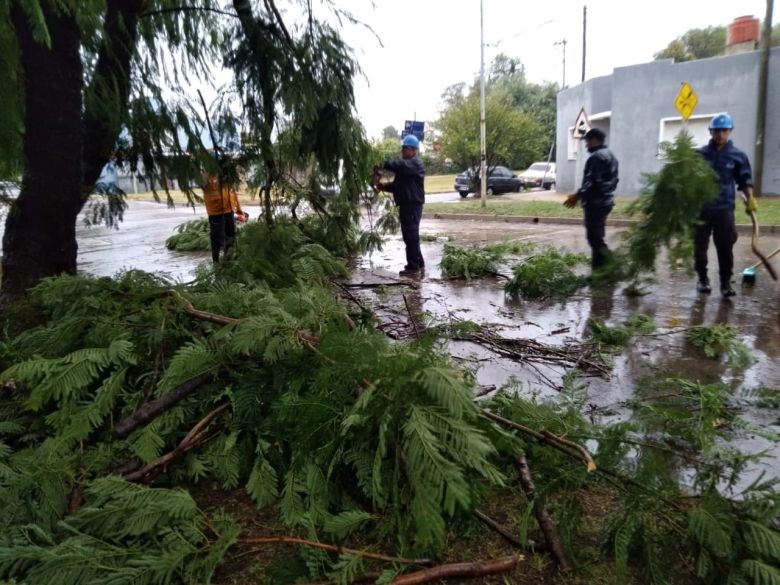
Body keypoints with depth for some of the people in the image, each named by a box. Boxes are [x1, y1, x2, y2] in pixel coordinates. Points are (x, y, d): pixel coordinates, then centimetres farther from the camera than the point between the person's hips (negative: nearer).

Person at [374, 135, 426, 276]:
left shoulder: (415, 163, -9)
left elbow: (399, 165, -29)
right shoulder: (406, 164, 23)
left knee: (411, 235, -9)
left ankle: (413, 267, -6)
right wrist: (384, 186, 4)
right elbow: (398, 184, 21)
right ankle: (419, 263, 24)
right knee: (410, 235, 15)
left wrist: (382, 165, -29)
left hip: (413, 205, -10)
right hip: (406, 204, 10)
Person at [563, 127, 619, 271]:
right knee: (598, 236, 14)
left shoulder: (596, 157, -15)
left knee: (594, 237, -9)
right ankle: (599, 268, 18)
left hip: (595, 202, -10)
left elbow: (593, 181, -23)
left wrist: (578, 195, -20)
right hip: (605, 200, 10)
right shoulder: (610, 155, 18)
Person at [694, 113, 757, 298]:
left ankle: (725, 283, 11)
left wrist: (750, 199, -5)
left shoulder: (738, 156, 3)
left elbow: (745, 180, 8)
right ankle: (703, 278, 21)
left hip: (725, 208, 0)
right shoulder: (700, 154, 2)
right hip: (701, 208, 0)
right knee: (700, 246, 7)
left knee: (725, 247, 1)